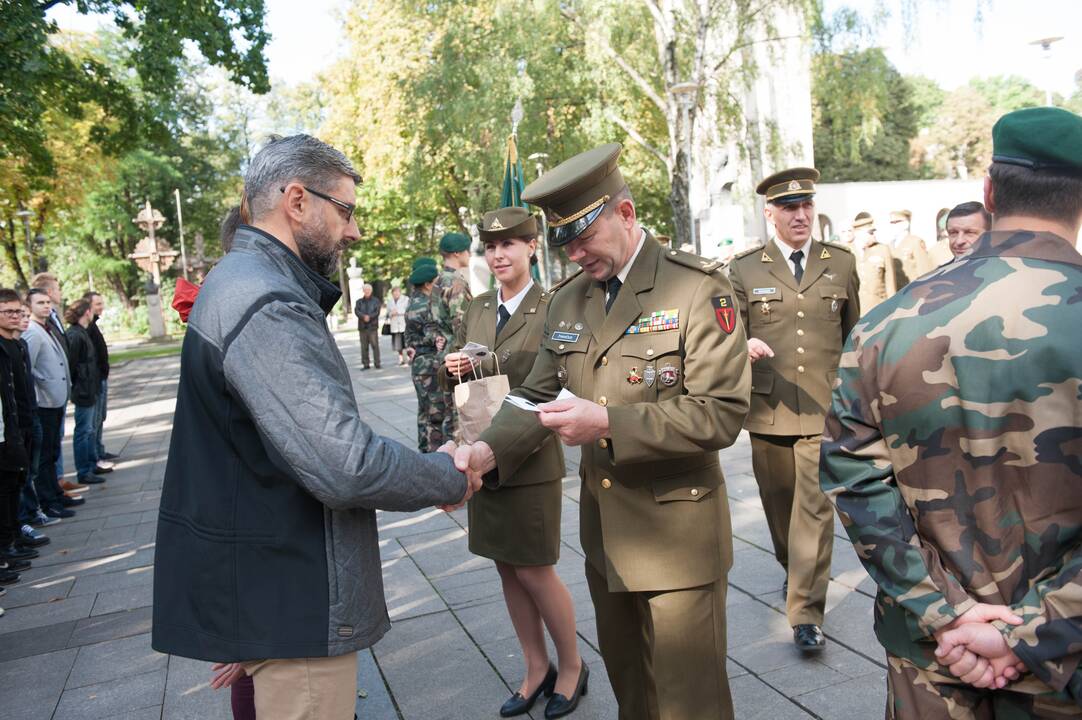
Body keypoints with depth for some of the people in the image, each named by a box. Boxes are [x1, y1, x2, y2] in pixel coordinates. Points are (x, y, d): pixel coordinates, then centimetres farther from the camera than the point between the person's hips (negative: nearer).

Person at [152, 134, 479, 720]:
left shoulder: (240, 282, 10)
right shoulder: (268, 305, -25)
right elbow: (347, 467, -31)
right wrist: (449, 478, -15)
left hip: (264, 579, 10)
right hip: (293, 598, -10)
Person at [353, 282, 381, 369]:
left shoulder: (376, 301, 8)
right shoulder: (359, 301, 13)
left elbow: (377, 312, -4)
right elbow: (356, 311, -2)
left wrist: (369, 317, -19)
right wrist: (364, 316, -20)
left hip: (373, 326, -2)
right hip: (362, 327, 2)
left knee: (375, 345, -7)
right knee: (364, 347, 3)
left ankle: (377, 364, -4)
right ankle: (365, 364, 8)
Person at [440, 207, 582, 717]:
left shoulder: (552, 309, -10)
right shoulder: (476, 308, 7)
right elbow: (452, 381, 12)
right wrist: (452, 369, -10)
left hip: (532, 459, -6)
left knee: (534, 571, 4)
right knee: (507, 569, 14)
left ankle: (571, 665, 29)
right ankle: (536, 669, 33)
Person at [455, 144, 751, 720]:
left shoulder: (699, 287, -13)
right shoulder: (568, 300, 7)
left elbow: (721, 412, -19)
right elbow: (538, 394, 7)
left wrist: (608, 423, -28)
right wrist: (488, 450, -13)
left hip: (675, 530, -6)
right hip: (604, 529, 6)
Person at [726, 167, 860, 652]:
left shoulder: (841, 263, 8)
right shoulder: (744, 269, 3)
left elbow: (854, 334, 14)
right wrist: (744, 345, -21)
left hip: (824, 408, -1)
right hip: (768, 408, 1)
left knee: (815, 508, -5)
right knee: (778, 502, 15)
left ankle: (806, 612, 3)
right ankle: (793, 570, 41)